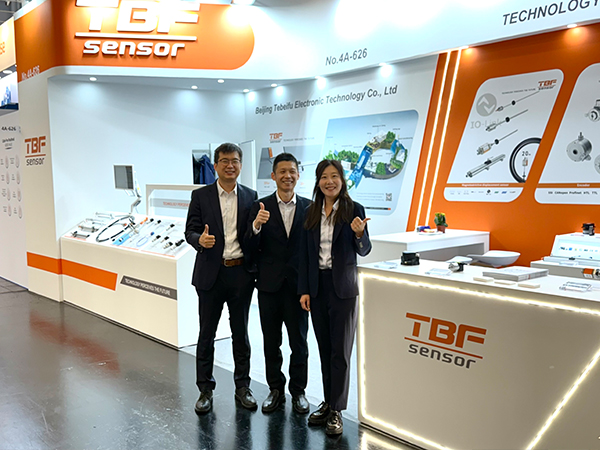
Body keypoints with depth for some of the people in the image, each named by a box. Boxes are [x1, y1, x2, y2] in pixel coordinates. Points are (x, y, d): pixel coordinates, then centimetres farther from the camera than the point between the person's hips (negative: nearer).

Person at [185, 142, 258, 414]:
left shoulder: (251, 197, 6)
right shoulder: (200, 196, 1)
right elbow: (190, 231, -2)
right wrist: (200, 240, -24)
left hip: (241, 274, 1)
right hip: (211, 274, -1)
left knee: (241, 332, 12)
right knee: (207, 333, 8)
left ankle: (242, 387, 26)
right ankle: (205, 389, 22)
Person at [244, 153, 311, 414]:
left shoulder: (309, 208, 0)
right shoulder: (260, 207, -1)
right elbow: (252, 249, -5)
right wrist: (256, 226, -24)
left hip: (298, 284, 0)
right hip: (269, 285, 1)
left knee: (299, 342, 10)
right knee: (271, 342, 13)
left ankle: (298, 390, 27)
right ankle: (276, 390, 30)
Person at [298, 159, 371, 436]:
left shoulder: (354, 210, -5)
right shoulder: (311, 213, 5)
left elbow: (364, 251, -2)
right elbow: (305, 253, 6)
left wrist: (359, 234, -24)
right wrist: (304, 289, 2)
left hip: (343, 287, -4)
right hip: (317, 286, 4)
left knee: (340, 350, 1)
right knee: (324, 348, 13)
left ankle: (336, 411, 11)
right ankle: (328, 403, 26)